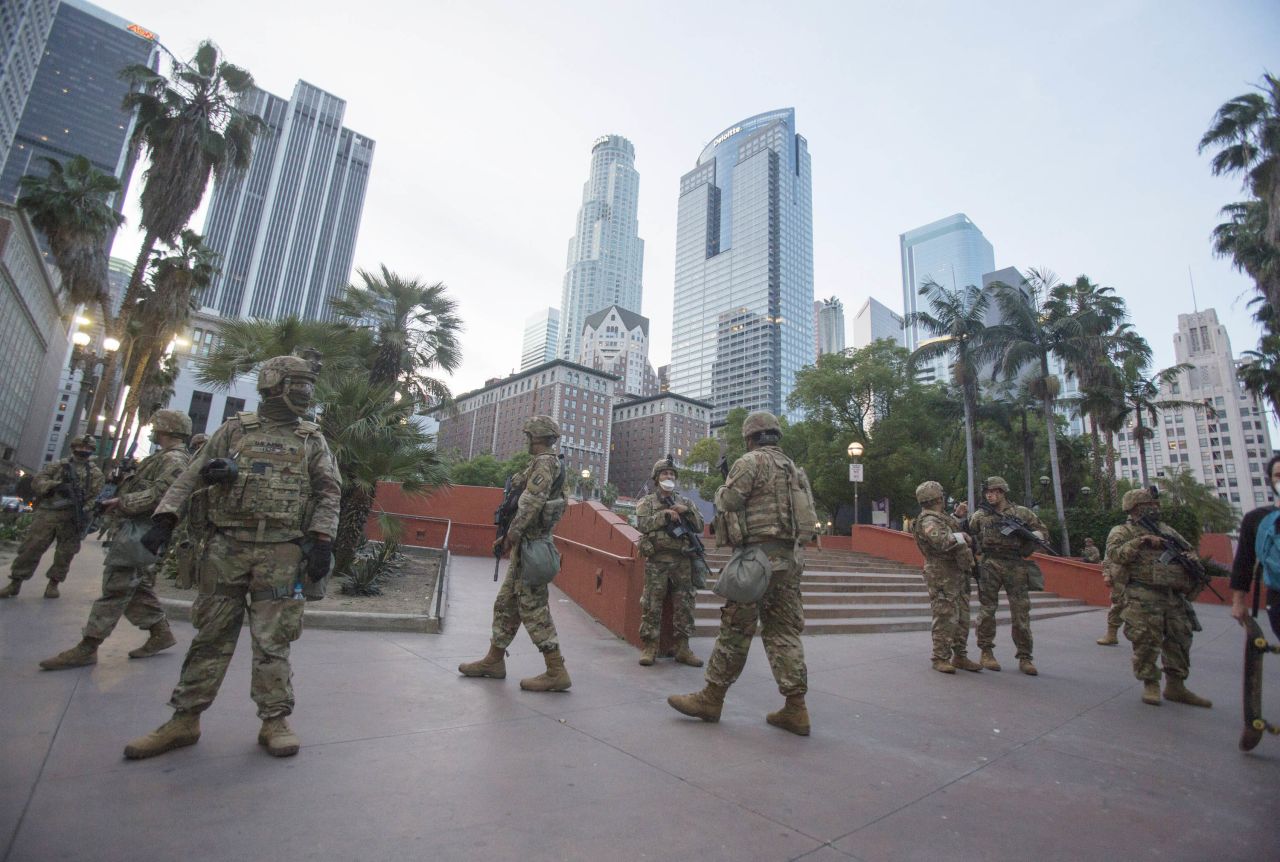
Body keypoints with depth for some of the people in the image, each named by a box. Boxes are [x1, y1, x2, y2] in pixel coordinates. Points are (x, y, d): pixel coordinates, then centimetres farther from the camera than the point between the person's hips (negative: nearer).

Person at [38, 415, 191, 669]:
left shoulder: (174, 459, -13)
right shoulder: (164, 458, 21)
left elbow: (160, 494, -25)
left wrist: (123, 502, -19)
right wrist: (119, 498, 14)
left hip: (139, 532, -11)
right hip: (134, 529, 11)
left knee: (115, 589, -6)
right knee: (139, 588, 14)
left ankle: (87, 648, -1)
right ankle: (160, 633, 20)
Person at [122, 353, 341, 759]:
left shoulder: (312, 439, 8)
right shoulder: (234, 429, 9)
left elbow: (329, 492, 2)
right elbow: (192, 476, 11)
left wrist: (322, 540, -7)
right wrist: (165, 517, 0)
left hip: (281, 553, -1)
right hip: (226, 547, 1)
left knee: (273, 641, 2)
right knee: (211, 635, 10)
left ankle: (275, 721, 11)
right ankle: (184, 719, 23)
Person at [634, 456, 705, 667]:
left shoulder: (685, 501, 15)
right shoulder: (647, 502, 7)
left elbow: (700, 527, 9)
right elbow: (641, 524, -9)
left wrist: (686, 511, -6)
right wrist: (665, 515, -13)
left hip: (682, 561, 3)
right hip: (657, 560, -3)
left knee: (684, 605, 5)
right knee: (652, 605, -1)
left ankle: (683, 648, 14)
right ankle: (649, 647, 8)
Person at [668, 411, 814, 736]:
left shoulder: (750, 462, -7)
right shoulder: (795, 468, 16)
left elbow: (726, 505, -11)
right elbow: (810, 514, 17)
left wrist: (720, 491, 9)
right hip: (792, 558, 8)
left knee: (736, 629, 0)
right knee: (784, 631, 11)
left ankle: (711, 698, 12)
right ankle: (795, 708, 12)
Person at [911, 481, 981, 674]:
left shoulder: (942, 518, 16)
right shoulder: (928, 521, -15)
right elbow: (942, 541, -31)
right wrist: (961, 536, -16)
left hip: (959, 575, 10)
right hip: (942, 577, -10)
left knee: (962, 618, 13)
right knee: (945, 619, -6)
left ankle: (960, 657, 22)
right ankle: (940, 659, 2)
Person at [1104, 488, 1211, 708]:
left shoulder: (1167, 530, 20)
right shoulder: (1122, 531, 1)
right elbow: (1114, 554, -14)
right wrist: (1141, 541, -20)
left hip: (1174, 594, 7)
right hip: (1143, 596, -6)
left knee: (1180, 639, 9)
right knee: (1147, 641, -7)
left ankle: (1175, 686, 21)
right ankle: (1150, 685, 5)